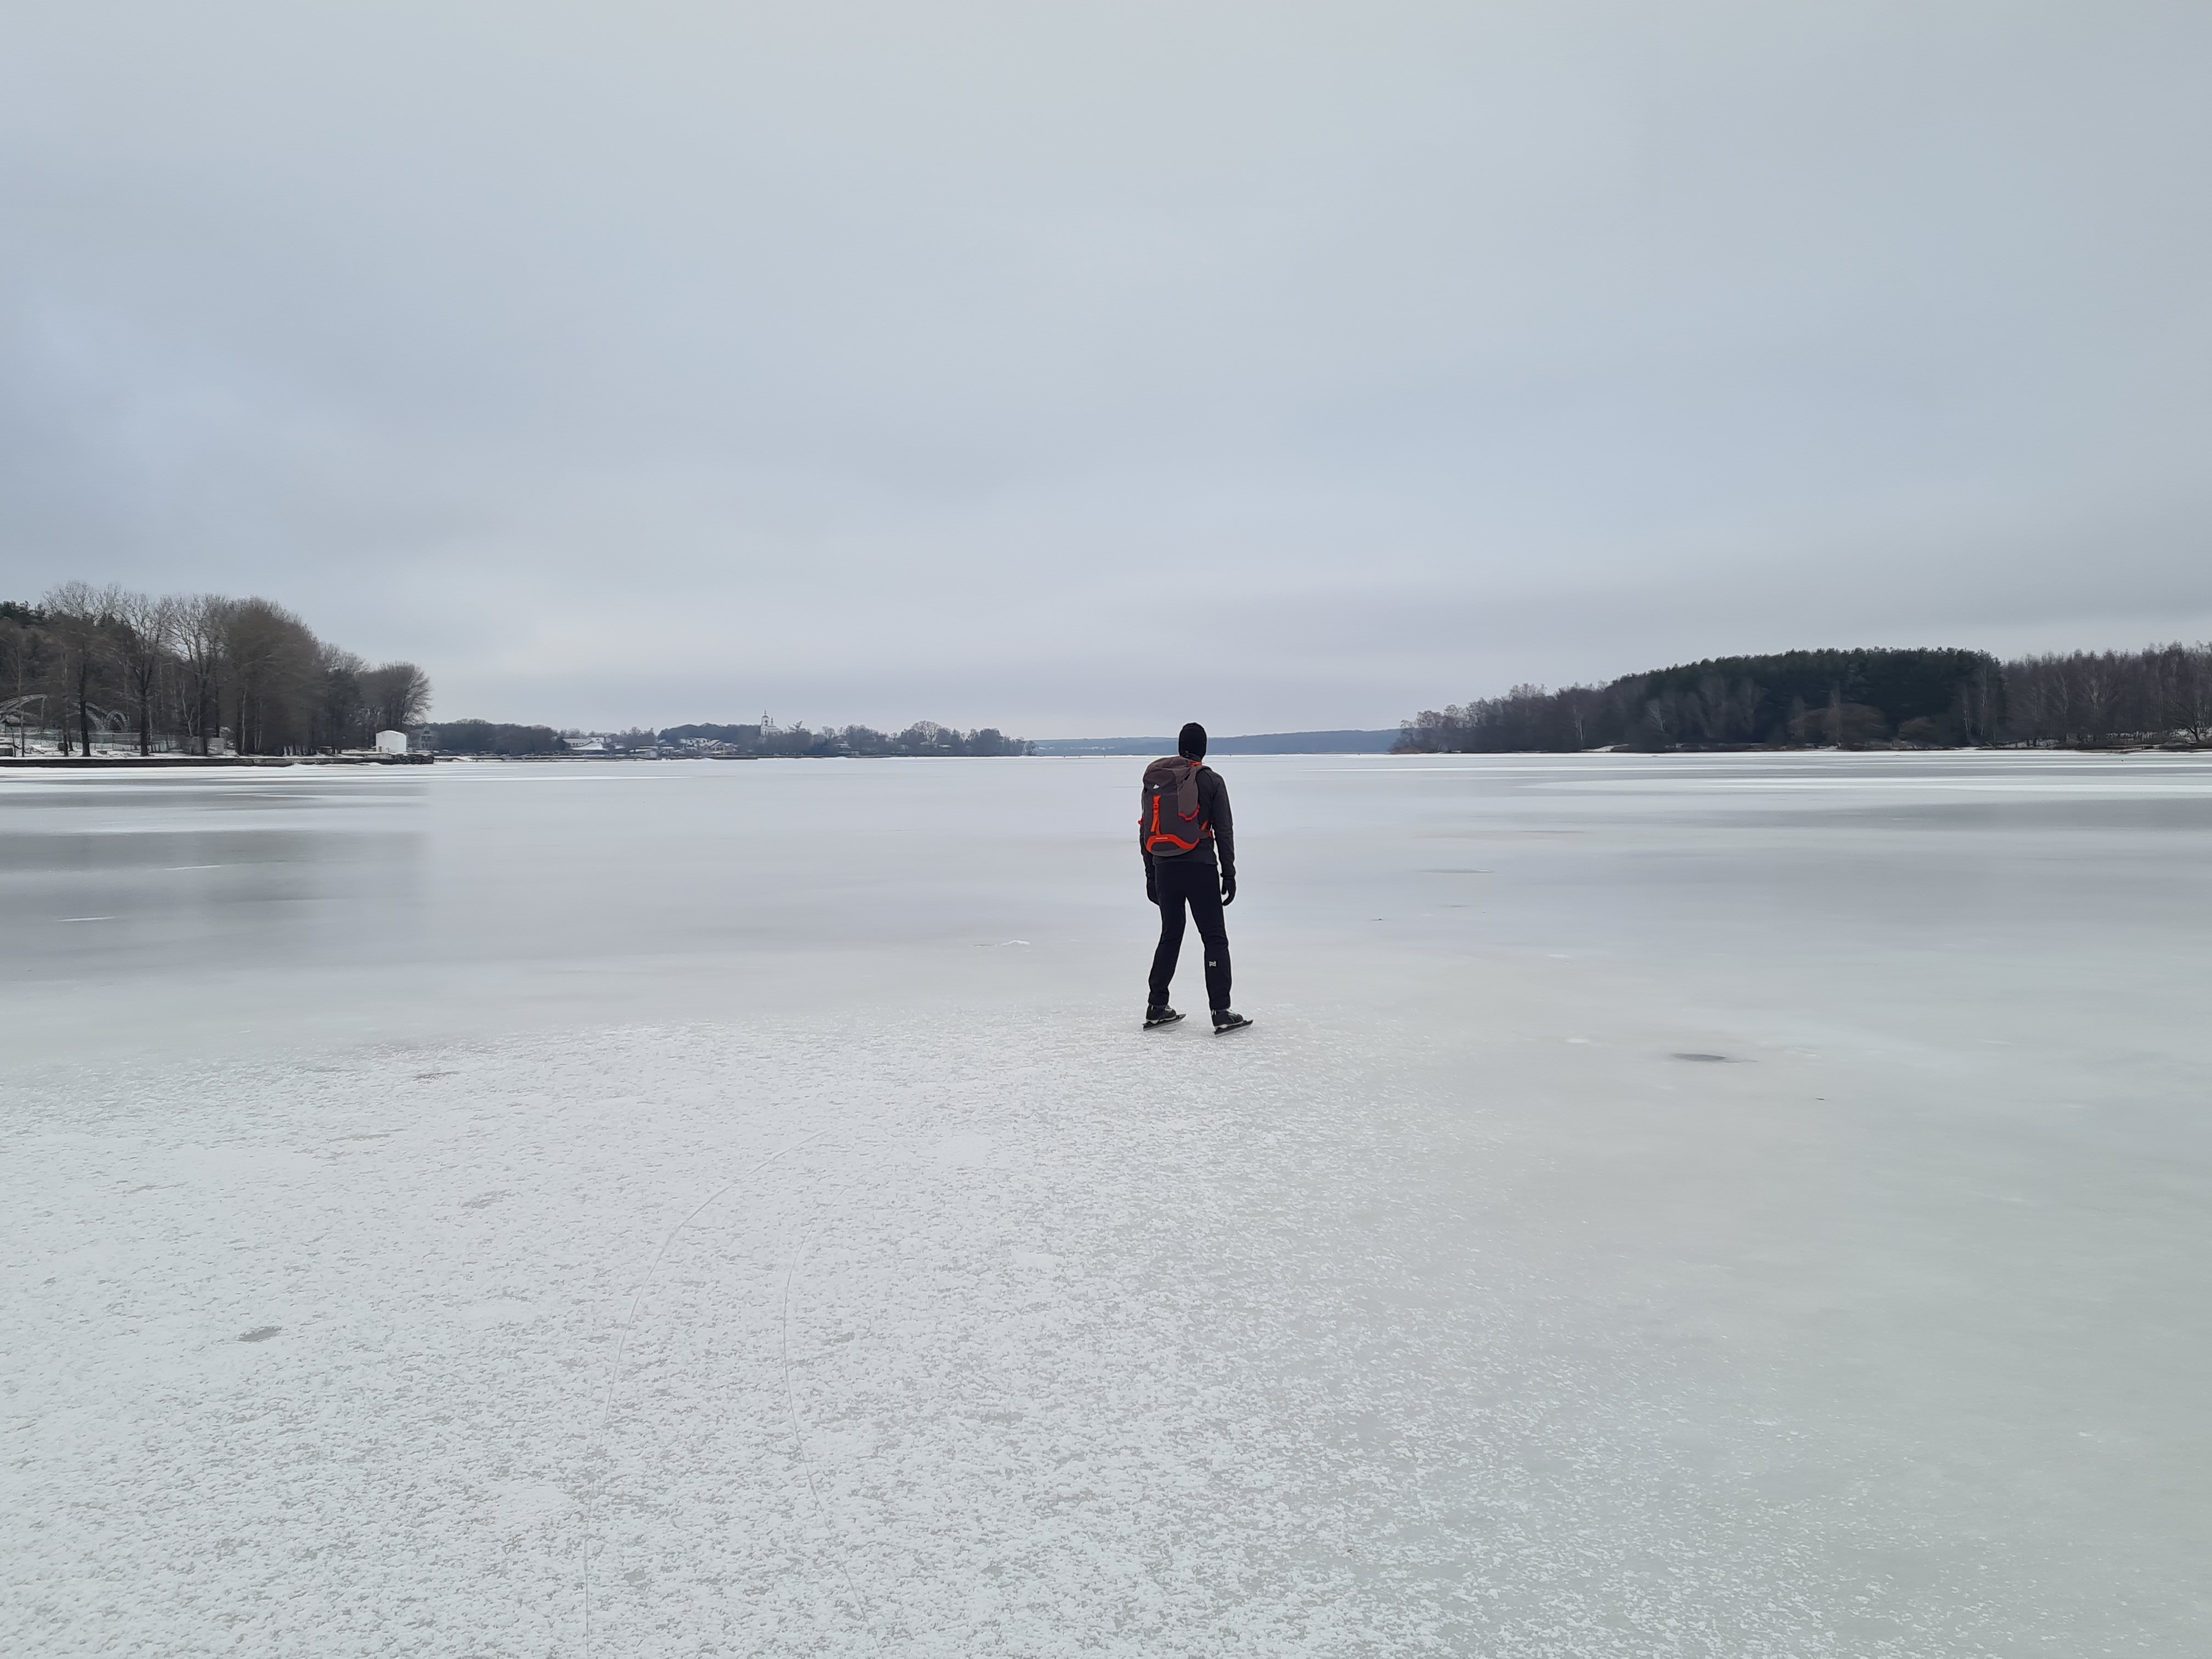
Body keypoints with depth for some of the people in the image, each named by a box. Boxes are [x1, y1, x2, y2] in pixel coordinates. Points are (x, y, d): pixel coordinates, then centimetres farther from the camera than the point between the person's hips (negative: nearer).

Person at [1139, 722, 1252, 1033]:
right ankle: (1221, 1012, -4)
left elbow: (1145, 829, 10)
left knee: (1170, 935, 17)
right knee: (1215, 939, 1)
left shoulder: (1153, 780, 8)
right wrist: (1229, 874, 1)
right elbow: (1224, 830, -5)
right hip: (1200, 868, -5)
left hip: (1164, 869, 5)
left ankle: (1157, 1008, 19)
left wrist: (1150, 875, 16)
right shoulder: (1210, 780, -4)